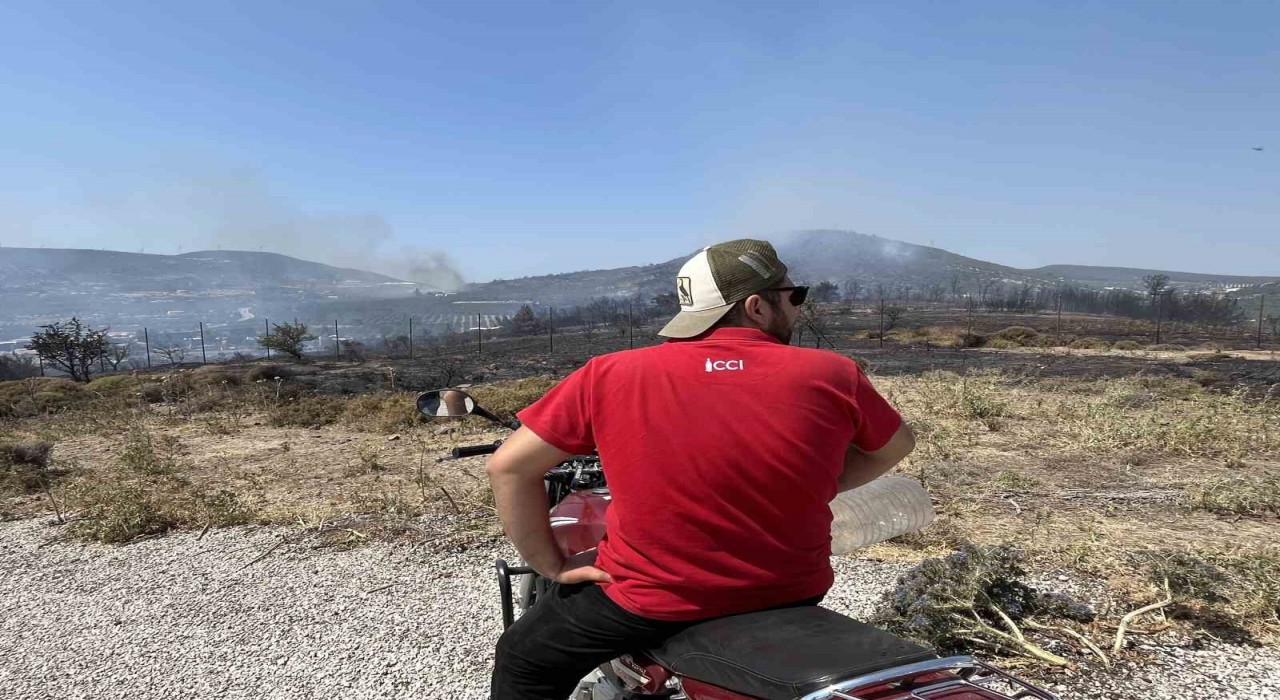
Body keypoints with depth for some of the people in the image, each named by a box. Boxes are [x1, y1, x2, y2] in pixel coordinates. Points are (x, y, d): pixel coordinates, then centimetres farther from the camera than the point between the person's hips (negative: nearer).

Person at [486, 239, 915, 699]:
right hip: (788, 592, 3)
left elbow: (508, 466, -8)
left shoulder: (612, 375, -11)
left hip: (653, 599, -2)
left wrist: (554, 565, 1)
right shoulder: (829, 375, -7)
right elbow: (896, 446, 10)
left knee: (524, 663, 23)